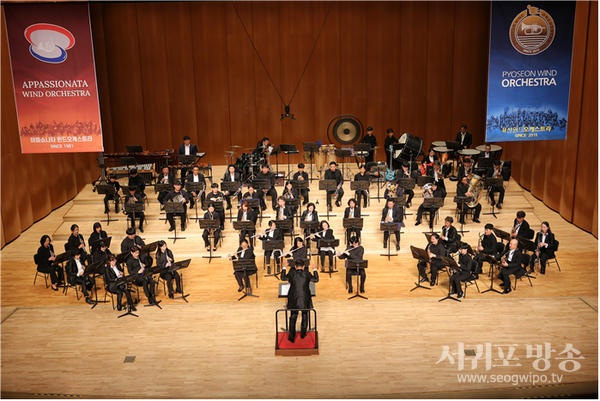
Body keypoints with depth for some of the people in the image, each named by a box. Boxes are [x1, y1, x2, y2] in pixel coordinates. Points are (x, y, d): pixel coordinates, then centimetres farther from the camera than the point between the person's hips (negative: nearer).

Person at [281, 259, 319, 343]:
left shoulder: (291, 273, -9)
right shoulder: (307, 273, -9)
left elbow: (283, 278, 7)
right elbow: (316, 279, 4)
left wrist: (284, 268, 19)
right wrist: (315, 270, 16)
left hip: (293, 300, 0)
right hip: (305, 300, 0)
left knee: (293, 318, 14)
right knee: (305, 316, 22)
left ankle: (292, 337, 17)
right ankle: (303, 334, 33)